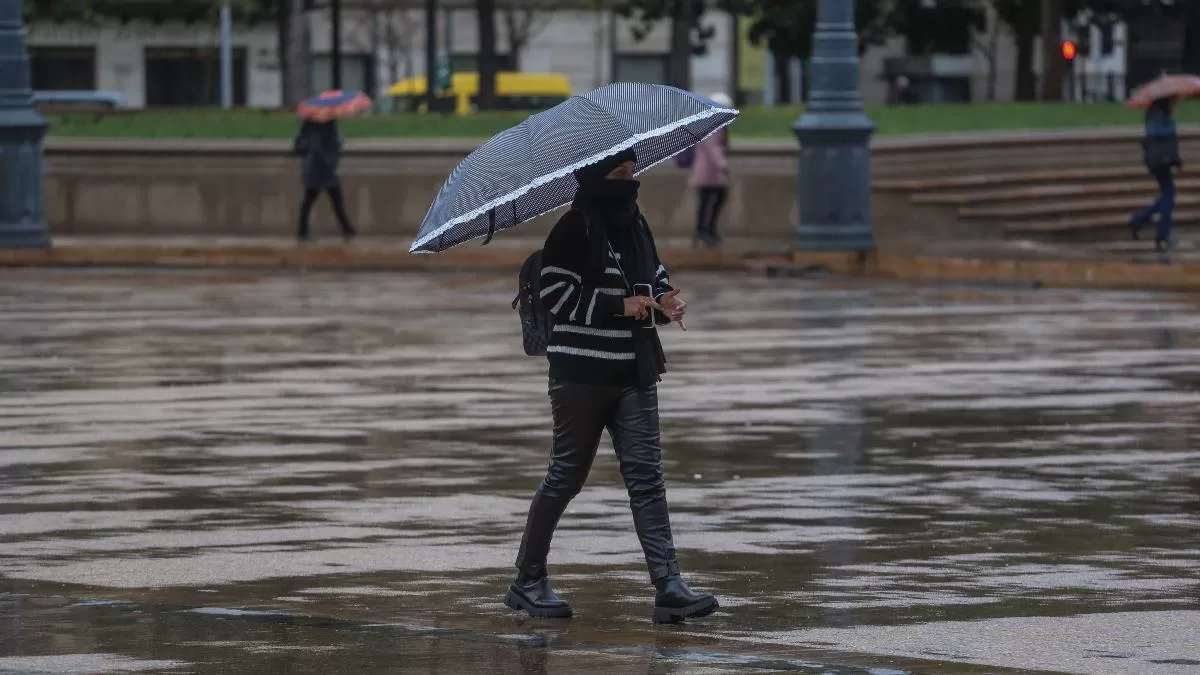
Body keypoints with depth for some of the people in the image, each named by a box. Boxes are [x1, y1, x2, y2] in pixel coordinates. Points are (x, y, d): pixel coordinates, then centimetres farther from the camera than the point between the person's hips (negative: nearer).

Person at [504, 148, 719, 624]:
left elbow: (653, 275, 23)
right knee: (565, 476, 3)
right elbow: (553, 292, -15)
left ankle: (668, 588, -8)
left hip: (634, 374, 6)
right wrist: (619, 306, -20)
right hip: (582, 373, -6)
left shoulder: (634, 224, 11)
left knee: (646, 477, -2)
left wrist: (664, 301, 0)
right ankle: (528, 581, 17)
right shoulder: (574, 229, -10)